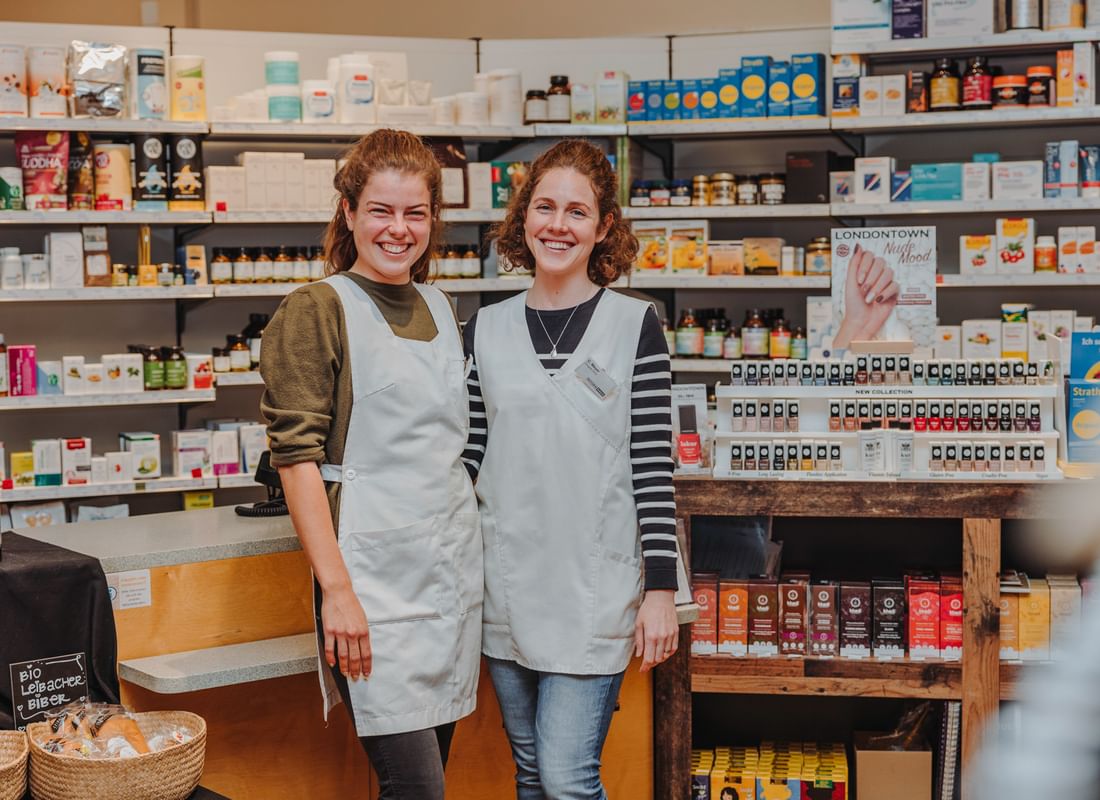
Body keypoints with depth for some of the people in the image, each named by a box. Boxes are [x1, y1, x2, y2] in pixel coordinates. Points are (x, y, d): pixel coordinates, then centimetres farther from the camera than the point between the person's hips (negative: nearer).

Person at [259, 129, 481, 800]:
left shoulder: (438, 308, 14)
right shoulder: (318, 310, -6)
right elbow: (297, 456, -12)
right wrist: (336, 587, -17)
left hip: (453, 562, 7)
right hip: (376, 571, -6)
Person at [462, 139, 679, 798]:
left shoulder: (634, 325, -2)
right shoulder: (487, 329, 6)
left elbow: (654, 466, -5)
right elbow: (469, 454, 10)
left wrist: (661, 589, -9)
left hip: (594, 591, -4)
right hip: (507, 589, 4)